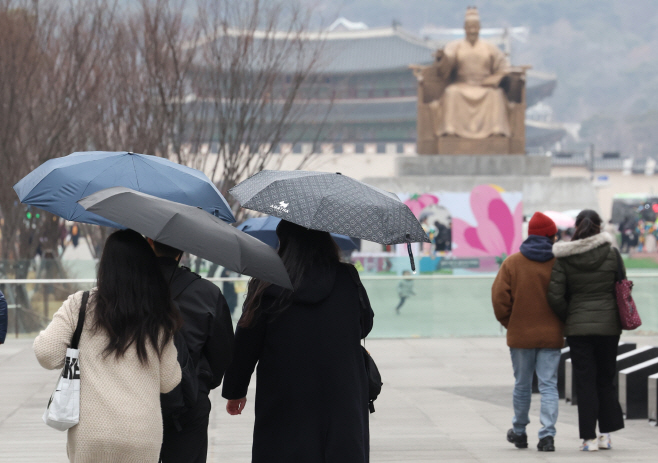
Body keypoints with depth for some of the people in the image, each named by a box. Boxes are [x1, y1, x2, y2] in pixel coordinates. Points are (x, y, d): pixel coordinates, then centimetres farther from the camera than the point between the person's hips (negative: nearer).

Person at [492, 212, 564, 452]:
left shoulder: (512, 263, -4)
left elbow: (499, 297, -7)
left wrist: (509, 323, 8)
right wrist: (561, 325, 10)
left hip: (521, 334, 1)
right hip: (551, 335, -1)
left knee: (522, 385, 14)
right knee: (549, 385, 1)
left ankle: (519, 432, 27)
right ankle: (547, 434, -11)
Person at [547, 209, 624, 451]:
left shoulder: (563, 258, -7)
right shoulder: (611, 253, -4)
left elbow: (555, 296, -10)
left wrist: (568, 317, 7)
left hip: (578, 325, -1)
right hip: (609, 323, 1)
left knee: (585, 381, 3)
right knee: (606, 379, 14)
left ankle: (589, 438, 0)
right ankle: (606, 434, 12)